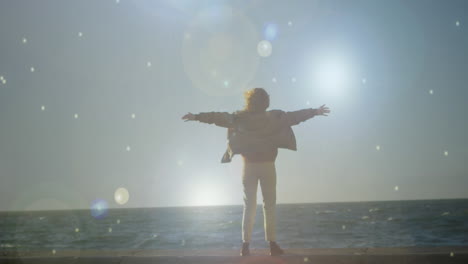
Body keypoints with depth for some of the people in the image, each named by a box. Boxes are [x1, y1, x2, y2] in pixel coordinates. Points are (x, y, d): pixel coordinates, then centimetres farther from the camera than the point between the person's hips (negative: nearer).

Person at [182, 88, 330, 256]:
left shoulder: (240, 118, -1)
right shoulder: (274, 117, -3)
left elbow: (218, 117, 2)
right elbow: (295, 116, 1)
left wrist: (197, 117, 10)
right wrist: (314, 112, 10)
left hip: (249, 166, 1)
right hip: (267, 166, -1)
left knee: (249, 206, 7)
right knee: (269, 206, 4)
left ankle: (245, 245, 3)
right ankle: (272, 245, 2)